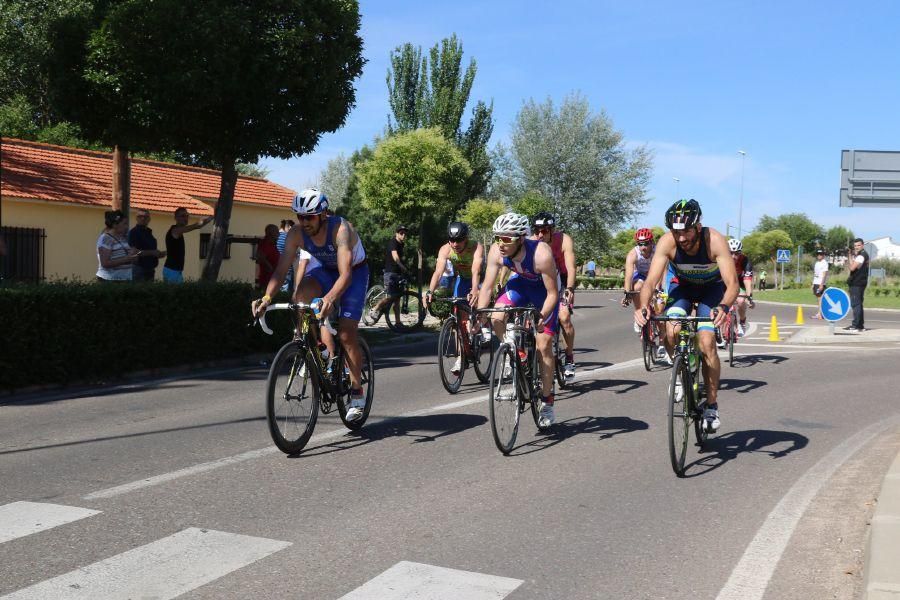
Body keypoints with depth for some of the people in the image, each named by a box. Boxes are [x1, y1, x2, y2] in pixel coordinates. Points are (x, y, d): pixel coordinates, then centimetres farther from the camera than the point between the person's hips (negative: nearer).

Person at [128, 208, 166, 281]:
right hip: (139, 269, -8)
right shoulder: (134, 232, -8)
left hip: (150, 269, 8)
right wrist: (152, 253, -19)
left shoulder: (149, 232, 18)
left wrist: (159, 254, 9)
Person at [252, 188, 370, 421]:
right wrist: (267, 297, -43)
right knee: (304, 290, -31)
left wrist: (330, 298, -61)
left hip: (354, 273, -4)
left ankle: (357, 392, 2)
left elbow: (345, 274, -44)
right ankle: (327, 350, -15)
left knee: (347, 333, -15)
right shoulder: (296, 234, -21)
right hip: (325, 270, 4)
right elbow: (281, 270, -25)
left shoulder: (341, 230, -34)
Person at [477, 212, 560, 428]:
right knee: (496, 318, -23)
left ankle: (547, 403, 7)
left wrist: (542, 317, -46)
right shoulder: (496, 252, -27)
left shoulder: (541, 254, -39)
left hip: (544, 288, -4)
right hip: (520, 283, 4)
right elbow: (487, 286, -20)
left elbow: (552, 293, -32)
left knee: (544, 345, -6)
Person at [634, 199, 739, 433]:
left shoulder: (715, 241, -33)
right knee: (670, 332, -24)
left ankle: (712, 405, -3)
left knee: (707, 342, -19)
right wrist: (641, 307, -51)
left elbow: (732, 283, -38)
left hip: (712, 289, -2)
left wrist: (724, 307, -57)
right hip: (683, 287, 2)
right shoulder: (667, 242, -29)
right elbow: (651, 280, -32)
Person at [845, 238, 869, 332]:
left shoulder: (861, 255, -14)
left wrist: (850, 257, -10)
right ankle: (860, 325, 21)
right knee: (858, 304, 15)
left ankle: (856, 325, -13)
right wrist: (851, 256, 4)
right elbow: (853, 267, 15)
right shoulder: (863, 254, 18)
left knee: (855, 304, -11)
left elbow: (852, 268, -20)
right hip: (859, 282, 11)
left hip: (857, 283, -11)